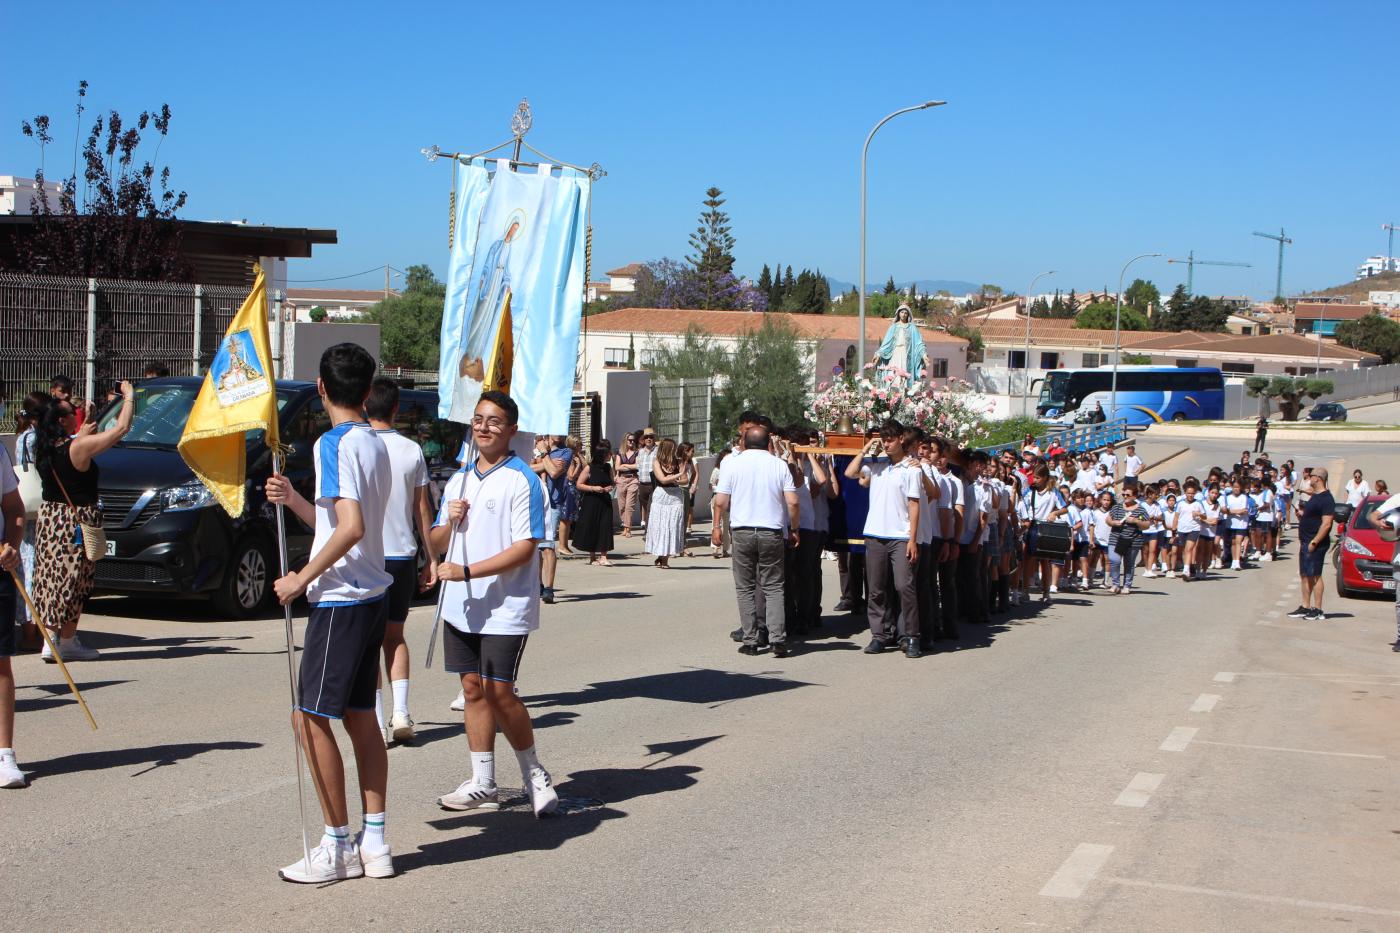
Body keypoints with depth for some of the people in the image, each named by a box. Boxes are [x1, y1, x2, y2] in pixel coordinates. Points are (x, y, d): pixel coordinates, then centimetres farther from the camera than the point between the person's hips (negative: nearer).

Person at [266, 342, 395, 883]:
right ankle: (374, 843, 16)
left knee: (311, 717, -3)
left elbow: (350, 528, -25)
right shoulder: (374, 443, 14)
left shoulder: (334, 443, -14)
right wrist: (295, 501, 8)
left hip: (340, 598, -9)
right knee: (360, 716, 13)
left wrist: (302, 578, -18)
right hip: (371, 594, 10)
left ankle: (338, 847, 1)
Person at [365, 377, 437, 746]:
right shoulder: (412, 451, 2)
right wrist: (432, 559, 12)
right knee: (394, 635, 17)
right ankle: (401, 713, 5)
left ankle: (378, 721, -3)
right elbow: (422, 509, 5)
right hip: (403, 554, 3)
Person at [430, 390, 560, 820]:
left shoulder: (522, 480, -9)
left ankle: (534, 773, 11)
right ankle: (482, 785, 15)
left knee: (498, 691, -8)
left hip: (505, 607, -7)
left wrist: (468, 571, -21)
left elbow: (525, 547, -16)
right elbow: (436, 542, 18)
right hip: (460, 606, 7)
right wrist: (449, 521, -5)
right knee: (473, 688, 8)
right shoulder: (459, 479, 13)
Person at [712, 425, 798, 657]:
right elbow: (792, 501, -2)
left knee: (745, 588, 7)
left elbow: (721, 501, -2)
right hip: (772, 533, 1)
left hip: (741, 532, 0)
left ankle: (750, 641, 6)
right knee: (773, 587, 5)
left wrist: (717, 526, 13)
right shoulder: (779, 465, 2)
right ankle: (777, 638, -7)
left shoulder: (732, 463, 0)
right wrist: (793, 529, 10)